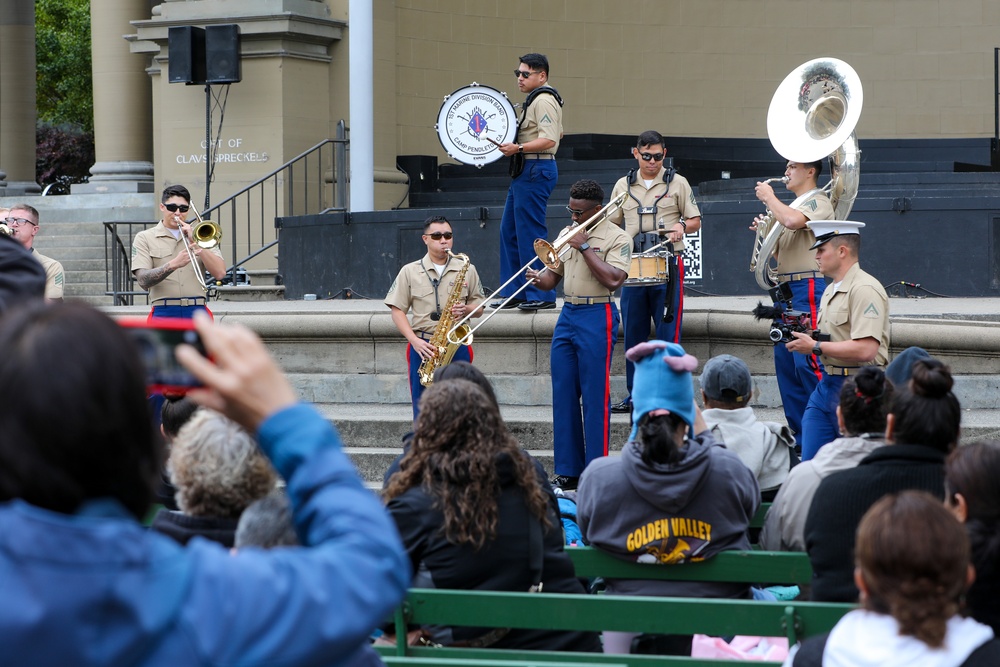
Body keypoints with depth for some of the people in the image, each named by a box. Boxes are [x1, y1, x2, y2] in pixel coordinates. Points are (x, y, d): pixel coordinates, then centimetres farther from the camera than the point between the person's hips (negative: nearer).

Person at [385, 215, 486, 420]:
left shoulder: (467, 270, 10)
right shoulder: (410, 271, 6)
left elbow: (479, 308, 14)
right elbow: (397, 310, 3)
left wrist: (466, 309, -10)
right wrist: (415, 340, -10)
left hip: (457, 347, 1)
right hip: (423, 348, -1)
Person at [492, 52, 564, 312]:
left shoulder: (544, 101, -14)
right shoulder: (535, 100, 19)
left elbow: (549, 140, -24)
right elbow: (552, 133, 30)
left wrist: (518, 148, -32)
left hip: (536, 171, -11)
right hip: (524, 171, 11)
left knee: (531, 232, -9)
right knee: (509, 230, 12)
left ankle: (542, 295, -6)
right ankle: (513, 292, 16)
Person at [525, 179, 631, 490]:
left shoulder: (616, 238, -6)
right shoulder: (568, 234, 15)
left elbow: (613, 280, -19)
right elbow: (553, 277, 15)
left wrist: (584, 247, -16)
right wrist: (540, 278, -7)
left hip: (597, 317, -7)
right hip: (567, 315, 7)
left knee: (595, 396, -6)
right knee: (563, 394, 6)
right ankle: (567, 471, 11)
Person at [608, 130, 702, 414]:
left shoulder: (677, 183, 5)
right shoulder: (623, 185, 11)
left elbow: (695, 221, 9)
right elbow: (611, 223, 16)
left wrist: (681, 226, -14)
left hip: (668, 265, -3)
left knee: (668, 332, -6)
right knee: (633, 334, 5)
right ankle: (635, 395, 13)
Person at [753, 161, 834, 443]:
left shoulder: (818, 202, -7)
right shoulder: (792, 205, 21)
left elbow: (792, 220, -29)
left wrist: (768, 197, -12)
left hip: (806, 288, -10)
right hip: (784, 290, 10)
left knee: (808, 361, -15)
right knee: (785, 364, 9)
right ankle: (800, 434, 13)